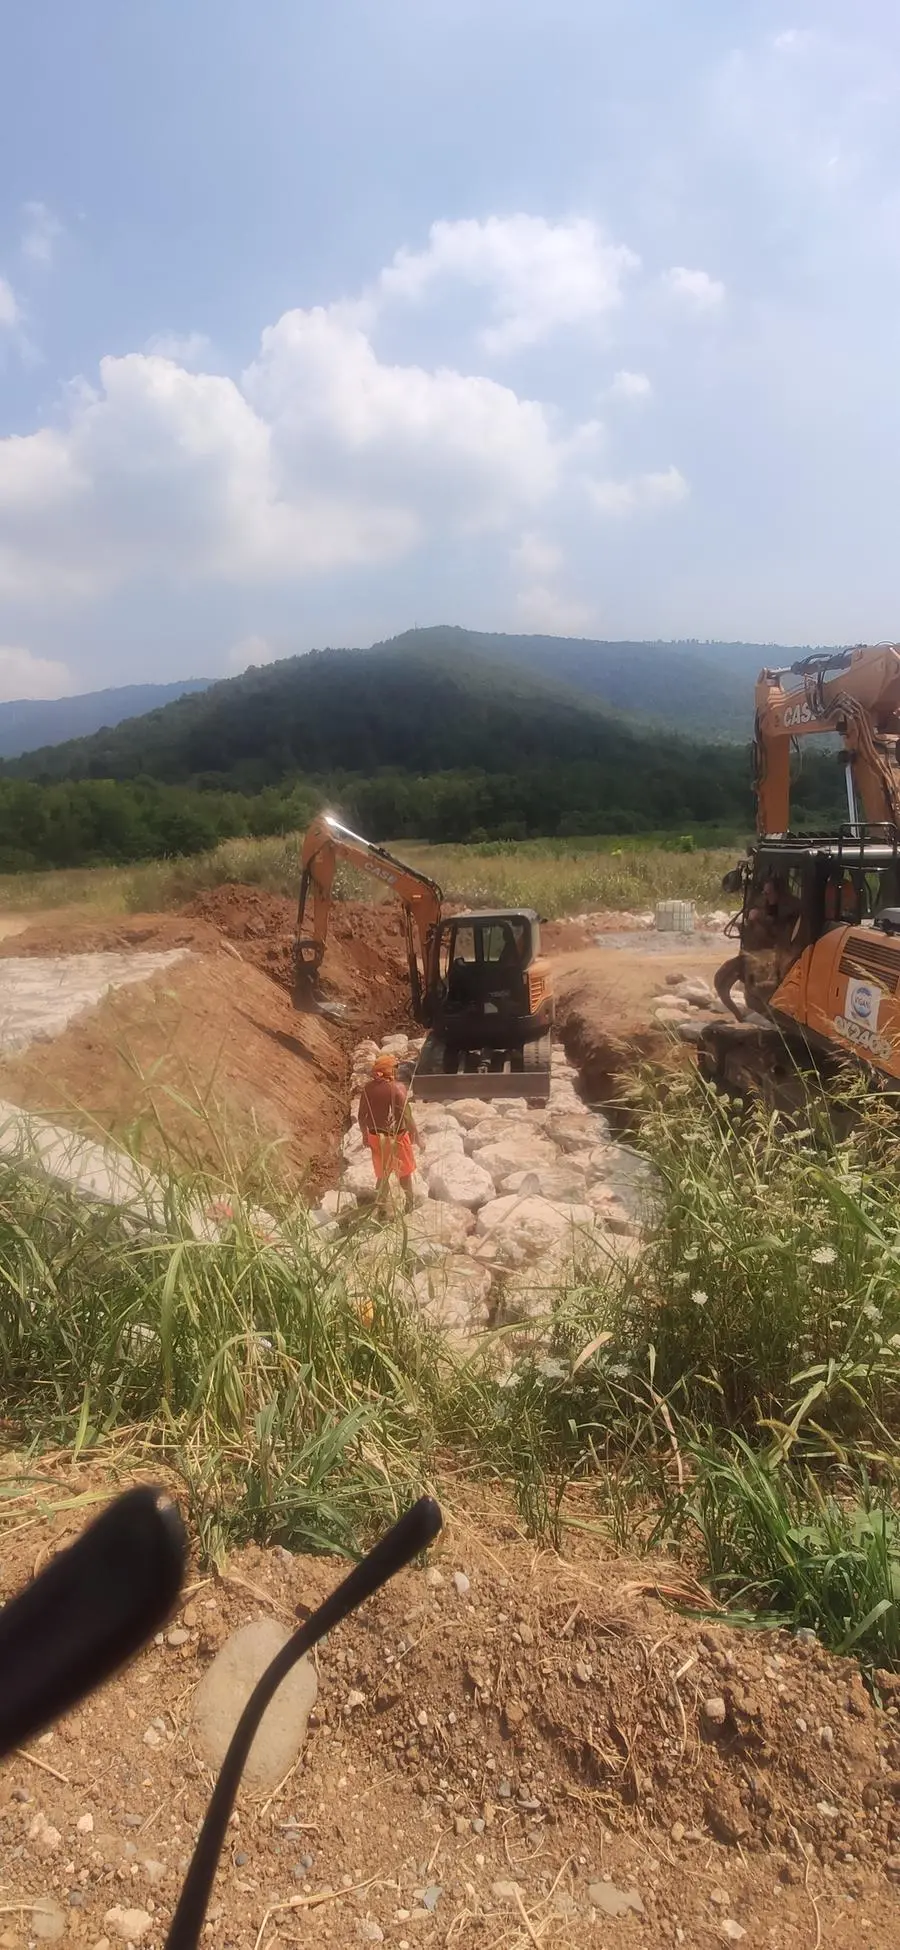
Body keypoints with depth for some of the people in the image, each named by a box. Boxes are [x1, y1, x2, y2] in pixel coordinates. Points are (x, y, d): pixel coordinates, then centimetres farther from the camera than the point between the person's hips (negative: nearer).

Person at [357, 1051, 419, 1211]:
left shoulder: (369, 1088, -6)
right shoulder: (398, 1088, -21)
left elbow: (361, 1116, 1)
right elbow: (407, 1117, -20)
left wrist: (365, 1135, 16)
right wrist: (416, 1136, -7)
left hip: (375, 1137, 4)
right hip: (396, 1137, -4)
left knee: (382, 1174, 20)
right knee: (405, 1172, 17)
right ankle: (408, 1206, 29)